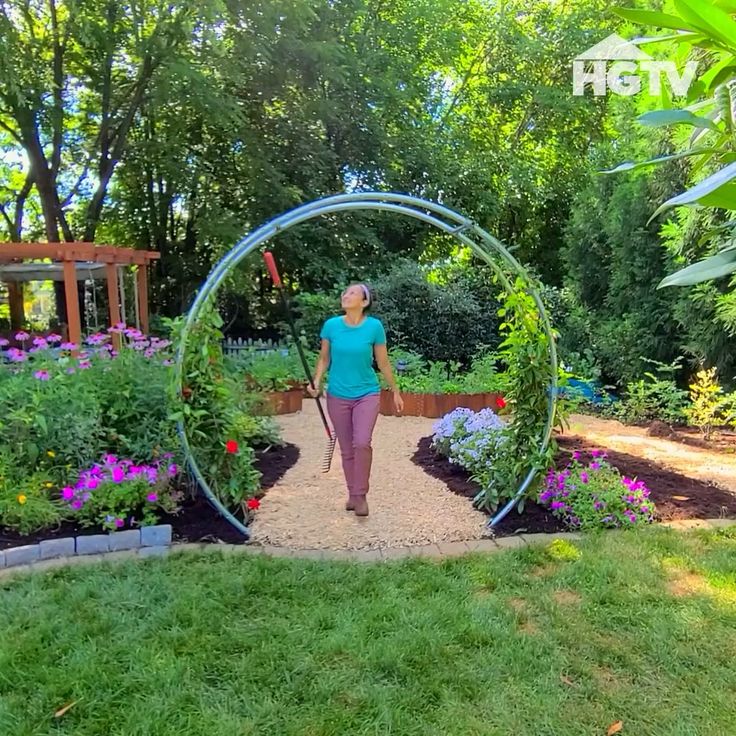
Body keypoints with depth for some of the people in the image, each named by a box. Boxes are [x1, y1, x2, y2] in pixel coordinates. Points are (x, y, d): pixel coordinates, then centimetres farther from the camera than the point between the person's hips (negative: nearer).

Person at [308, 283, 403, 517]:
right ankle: (352, 494, 26)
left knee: (362, 443, -18)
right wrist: (316, 381, -11)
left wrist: (396, 392, 7)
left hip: (367, 394, -2)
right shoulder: (331, 325, -6)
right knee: (346, 449, 9)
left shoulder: (374, 326, -9)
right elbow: (324, 359, 5)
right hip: (338, 396, 2)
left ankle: (361, 495, -1)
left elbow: (383, 363, 1)